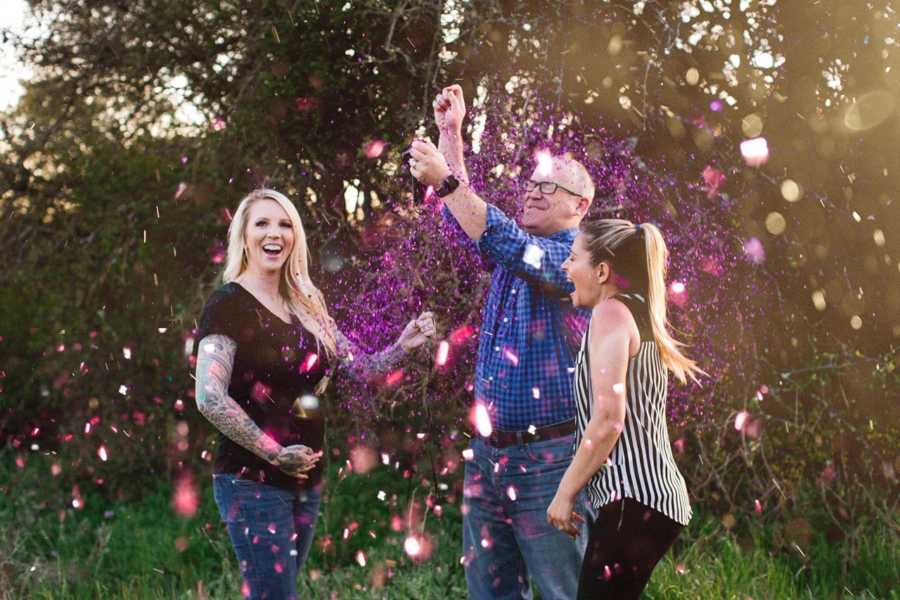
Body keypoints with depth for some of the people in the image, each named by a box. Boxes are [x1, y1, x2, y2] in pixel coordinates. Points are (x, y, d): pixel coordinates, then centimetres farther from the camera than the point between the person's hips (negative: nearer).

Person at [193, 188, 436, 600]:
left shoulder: (307, 306, 12)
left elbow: (362, 367, 14)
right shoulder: (229, 304, -10)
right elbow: (209, 398, -20)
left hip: (304, 478, 7)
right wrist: (274, 453, -16)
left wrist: (403, 345, -5)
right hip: (252, 480, -7)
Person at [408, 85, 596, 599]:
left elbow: (506, 244, -24)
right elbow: (462, 215, 23)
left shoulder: (578, 257, -10)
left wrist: (446, 180, -26)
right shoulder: (516, 248, 15)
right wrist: (451, 132, 14)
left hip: (548, 460, -8)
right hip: (487, 454, 8)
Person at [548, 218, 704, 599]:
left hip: (634, 499, -10)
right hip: (651, 496, 10)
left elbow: (608, 421, -16)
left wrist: (565, 492, -10)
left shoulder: (612, 312, -8)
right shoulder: (639, 314, 20)